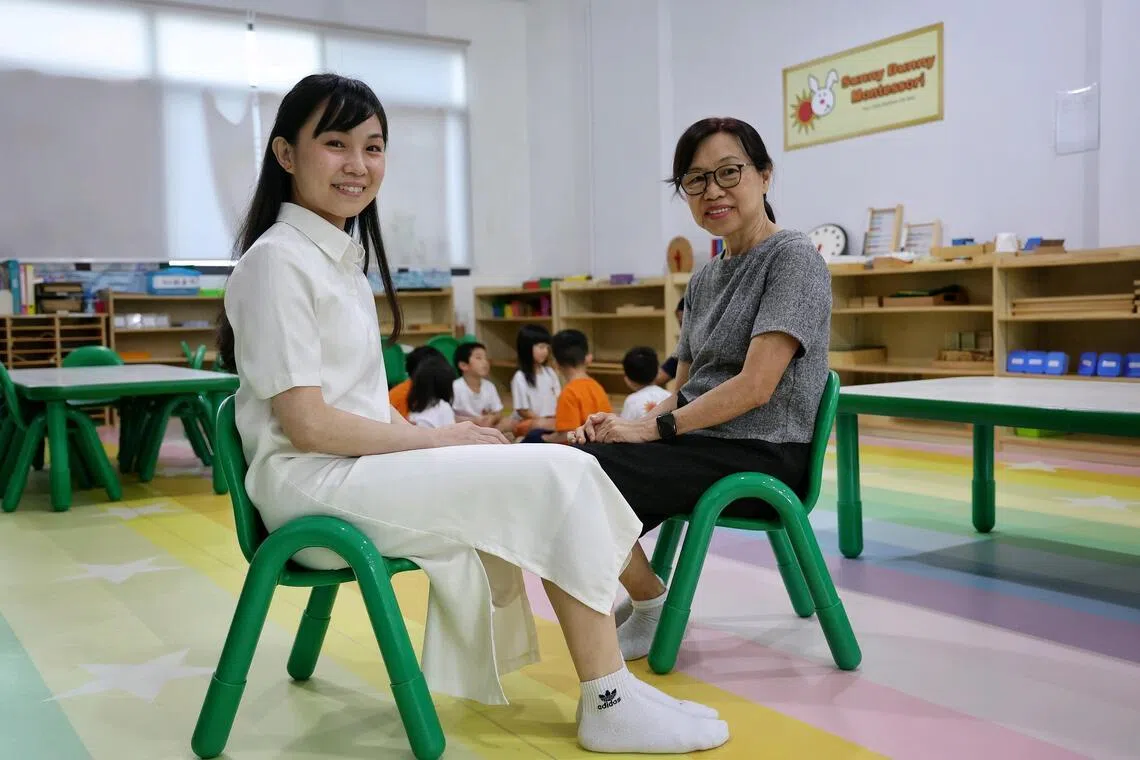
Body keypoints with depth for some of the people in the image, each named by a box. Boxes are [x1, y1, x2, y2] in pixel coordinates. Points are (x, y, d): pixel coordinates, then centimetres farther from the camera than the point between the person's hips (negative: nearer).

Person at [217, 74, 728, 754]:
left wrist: (434, 438, 0)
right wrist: (435, 440, -13)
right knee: (558, 477, -17)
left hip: (363, 464, 9)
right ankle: (611, 702, -8)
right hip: (314, 484, -9)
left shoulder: (345, 254, 16)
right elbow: (308, 423, -18)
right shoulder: (277, 260, -12)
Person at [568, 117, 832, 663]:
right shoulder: (703, 280, 16)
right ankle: (635, 590, 7)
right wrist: (624, 424, -3)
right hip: (699, 441, 8)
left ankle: (653, 606, 0)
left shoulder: (793, 259, -7)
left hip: (762, 454, -8)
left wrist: (652, 427, -16)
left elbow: (756, 385, -17)